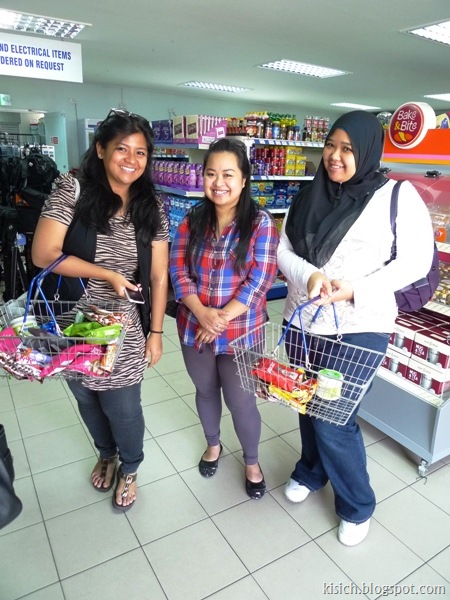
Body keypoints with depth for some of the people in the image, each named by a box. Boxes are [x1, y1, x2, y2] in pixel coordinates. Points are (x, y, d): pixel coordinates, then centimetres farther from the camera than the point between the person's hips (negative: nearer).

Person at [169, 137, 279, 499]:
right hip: (194, 327, 4)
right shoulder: (193, 220, 0)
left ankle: (252, 462, 37)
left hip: (241, 331, -3)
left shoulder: (260, 223, -11)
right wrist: (202, 313, -19)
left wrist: (223, 318, -19)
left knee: (241, 401, 8)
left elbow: (260, 279, -16)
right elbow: (178, 269, -4)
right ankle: (213, 444, 50)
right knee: (205, 390, 22)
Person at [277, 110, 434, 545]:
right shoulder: (308, 198, 6)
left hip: (358, 329, -5)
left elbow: (415, 261, -8)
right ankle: (311, 471, 47)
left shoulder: (398, 196, -6)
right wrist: (309, 275, -18)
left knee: (334, 419, -2)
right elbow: (283, 251, 4)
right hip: (303, 323, 5)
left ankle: (357, 506, 26)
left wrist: (355, 291, -20)